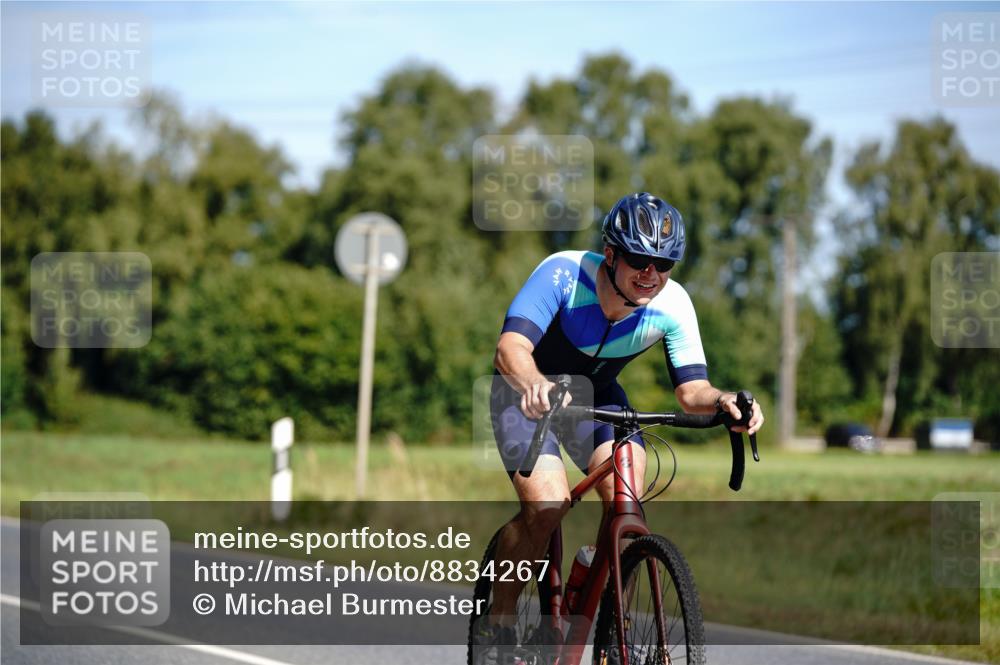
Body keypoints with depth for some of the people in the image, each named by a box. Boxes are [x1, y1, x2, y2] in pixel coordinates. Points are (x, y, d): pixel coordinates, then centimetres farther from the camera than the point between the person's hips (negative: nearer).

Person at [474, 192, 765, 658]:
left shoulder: (672, 305, -22)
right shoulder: (563, 274, -33)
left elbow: (690, 388, -22)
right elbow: (511, 347, -44)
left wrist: (721, 401, -46)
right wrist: (533, 385, -66)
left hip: (596, 395, 4)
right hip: (527, 391, -3)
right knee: (546, 504, -26)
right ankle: (496, 622, -5)